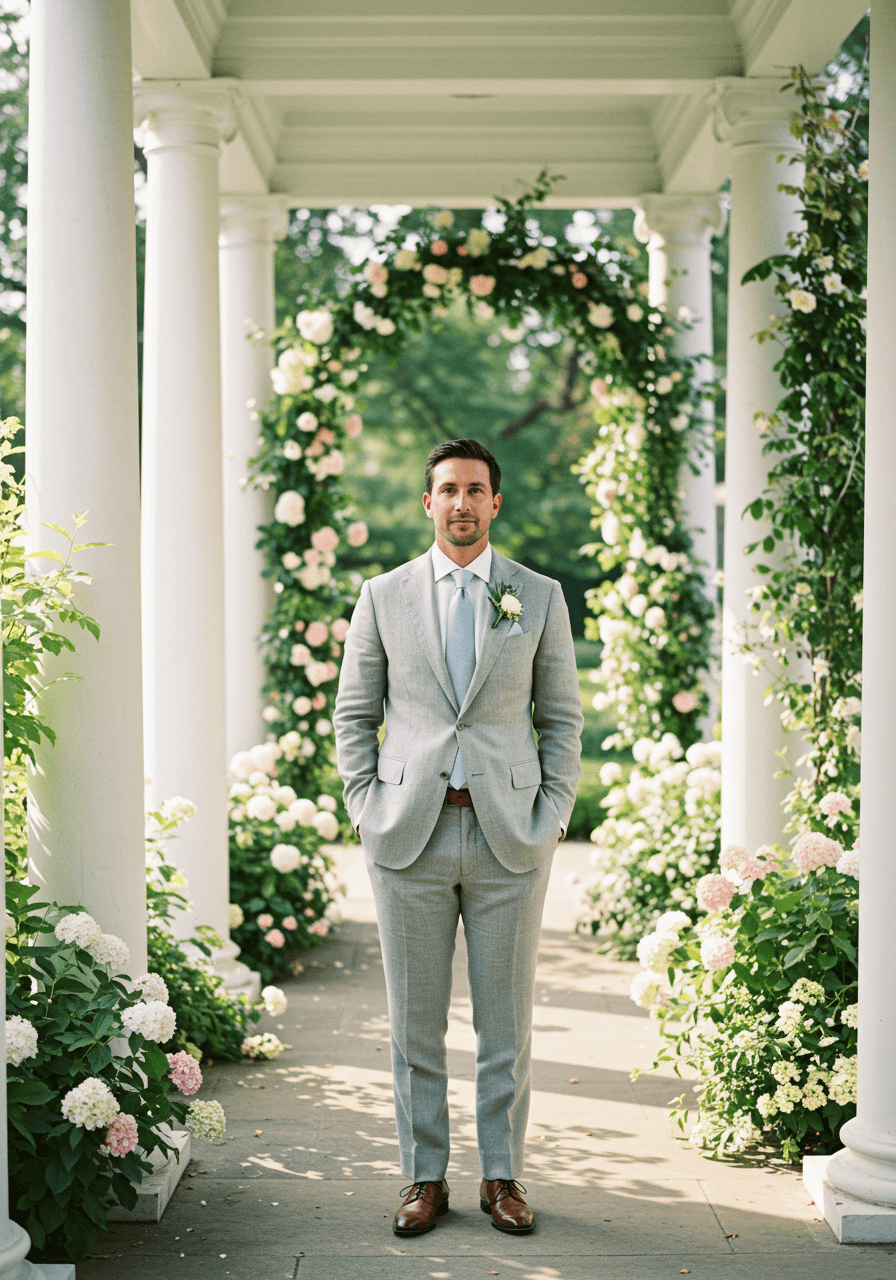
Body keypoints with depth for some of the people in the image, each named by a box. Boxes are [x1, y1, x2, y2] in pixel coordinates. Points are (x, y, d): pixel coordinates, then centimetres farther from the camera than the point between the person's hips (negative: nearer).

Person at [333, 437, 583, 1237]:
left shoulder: (541, 597, 6)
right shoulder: (384, 596, 7)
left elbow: (563, 717, 9)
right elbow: (354, 714, 10)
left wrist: (552, 815, 0)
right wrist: (366, 809, 0)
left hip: (510, 837, 0)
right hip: (410, 835, 0)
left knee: (507, 1021, 5)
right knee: (415, 1021, 5)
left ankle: (503, 1177, 17)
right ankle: (426, 1179, 15)